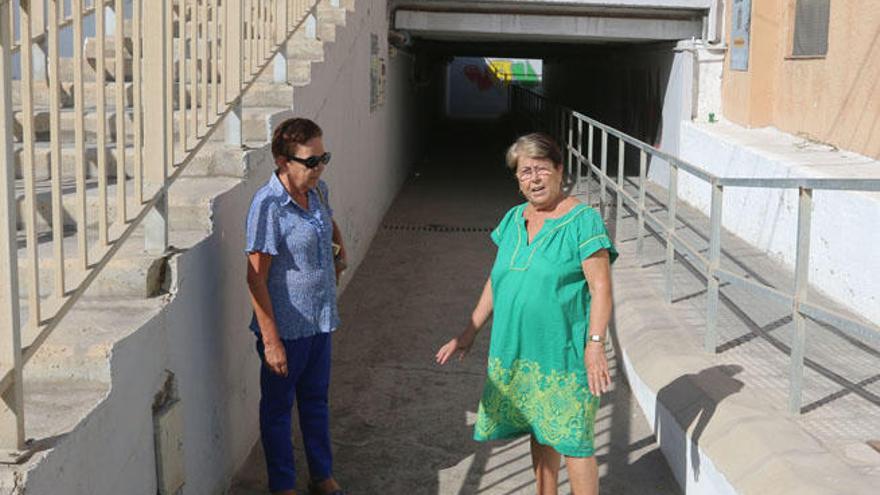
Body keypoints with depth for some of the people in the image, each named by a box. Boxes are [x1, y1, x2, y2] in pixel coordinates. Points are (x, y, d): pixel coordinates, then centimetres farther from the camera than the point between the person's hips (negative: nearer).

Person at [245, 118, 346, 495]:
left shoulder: (318, 191, 0)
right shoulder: (267, 205, -22)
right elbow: (256, 277, -21)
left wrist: (340, 245, 13)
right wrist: (271, 340, -22)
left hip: (320, 322, 7)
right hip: (285, 328, -7)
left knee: (316, 401, 21)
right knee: (278, 408, 11)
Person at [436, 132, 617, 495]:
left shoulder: (583, 221, -10)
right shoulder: (513, 220, 10)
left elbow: (601, 288, -14)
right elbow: (496, 281, 17)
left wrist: (595, 344, -23)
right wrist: (469, 333, 17)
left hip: (564, 353, -6)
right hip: (517, 351, 6)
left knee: (572, 438, -3)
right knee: (539, 433, 17)